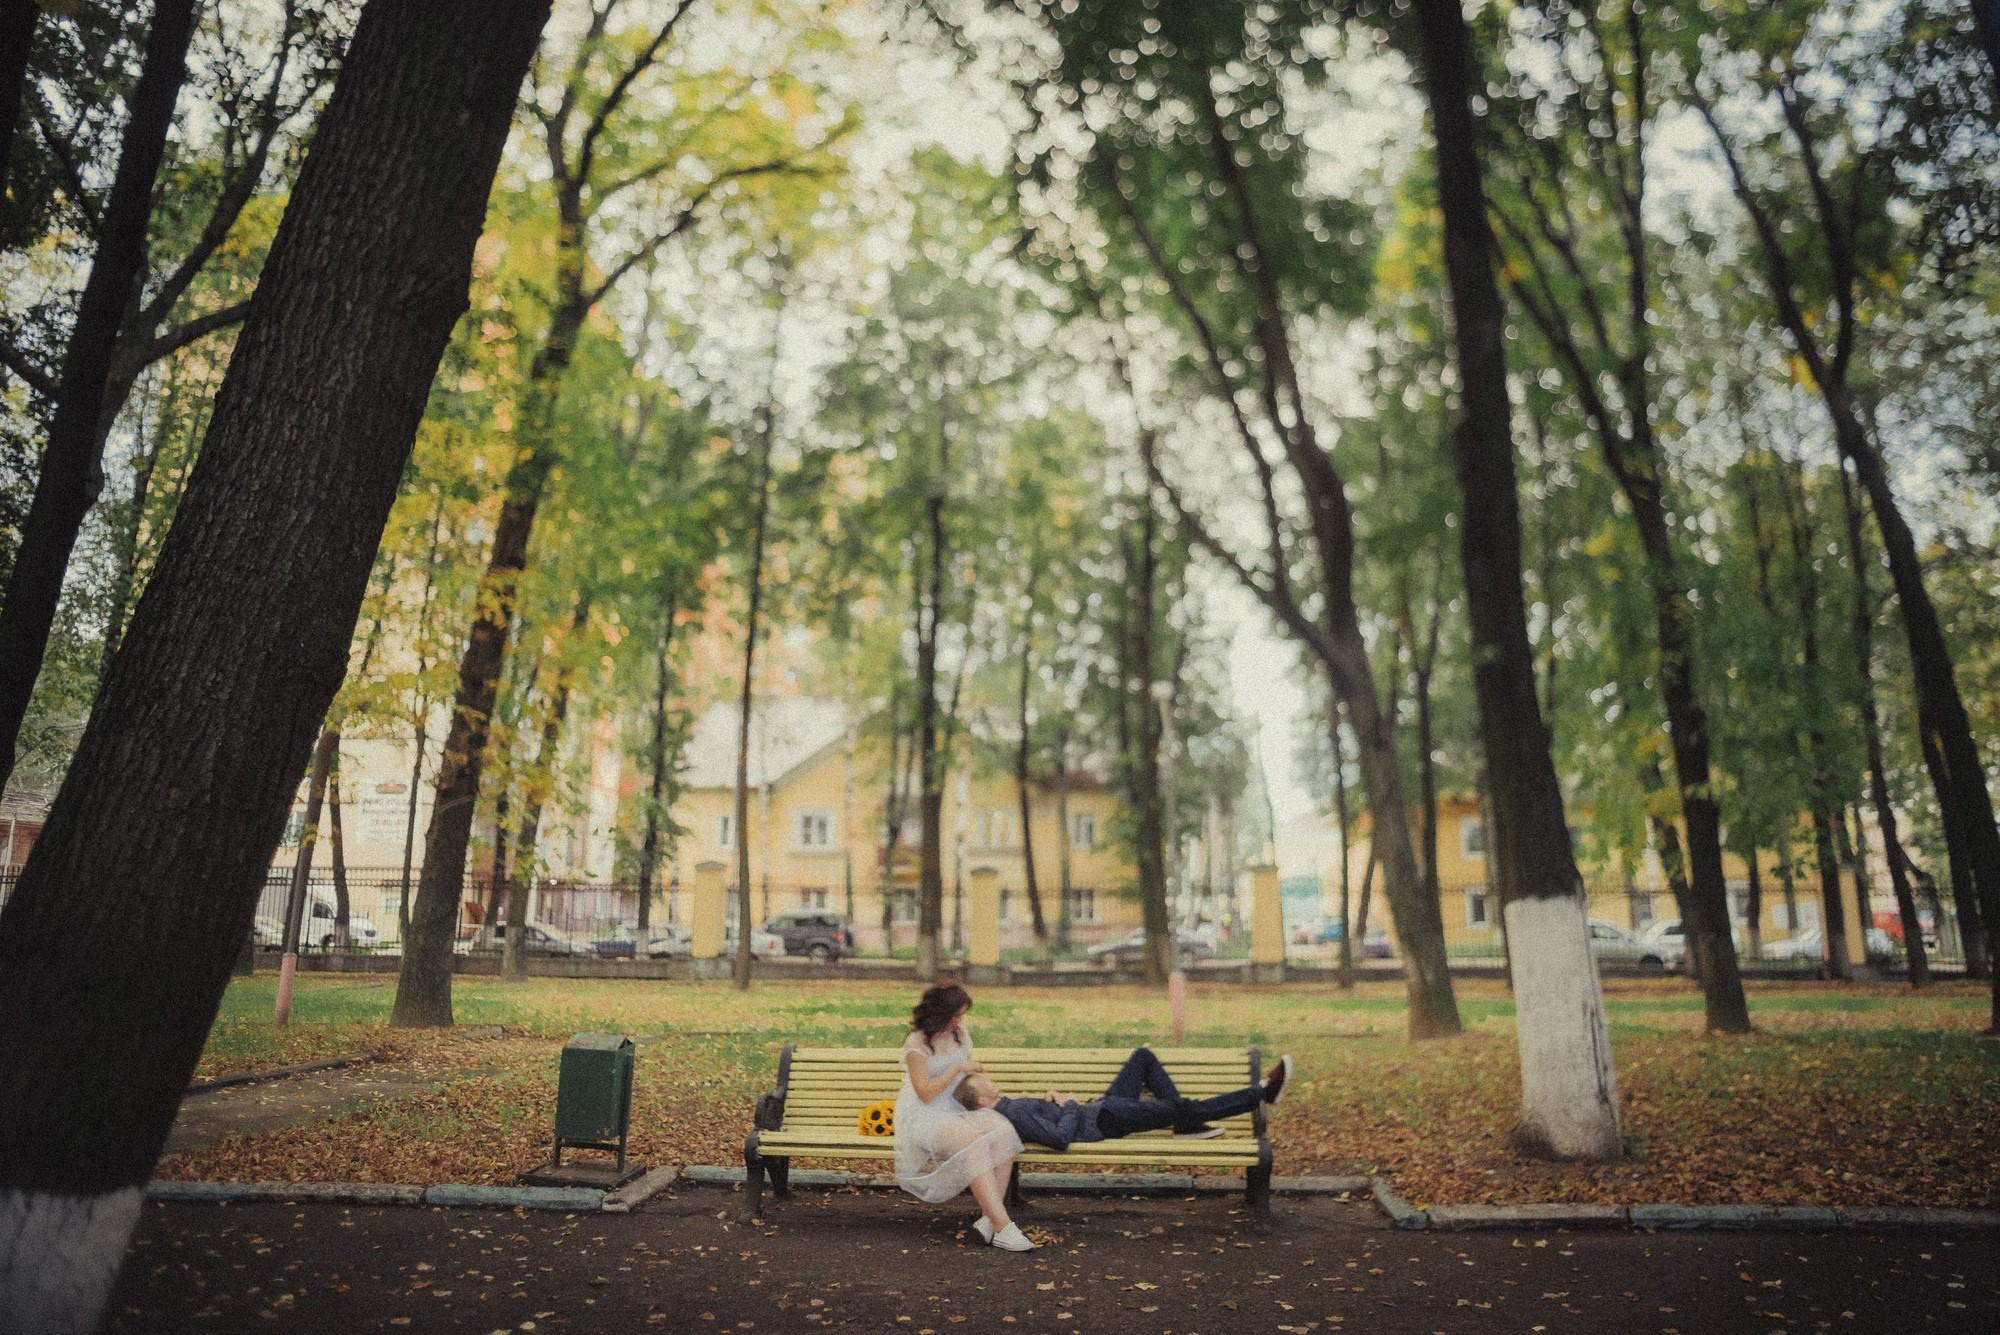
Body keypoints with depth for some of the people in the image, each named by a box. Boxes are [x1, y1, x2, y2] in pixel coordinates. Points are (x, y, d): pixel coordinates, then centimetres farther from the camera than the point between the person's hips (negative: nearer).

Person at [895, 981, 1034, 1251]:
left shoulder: (960, 1034, 12)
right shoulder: (916, 1044, -9)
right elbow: (925, 1093, -14)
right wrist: (957, 1068, -15)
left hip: (958, 1109, 7)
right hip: (923, 1118, -6)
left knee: (1003, 1130, -26)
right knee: (973, 1143, -36)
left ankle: (989, 1219, -26)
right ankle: (1002, 1229, -36)